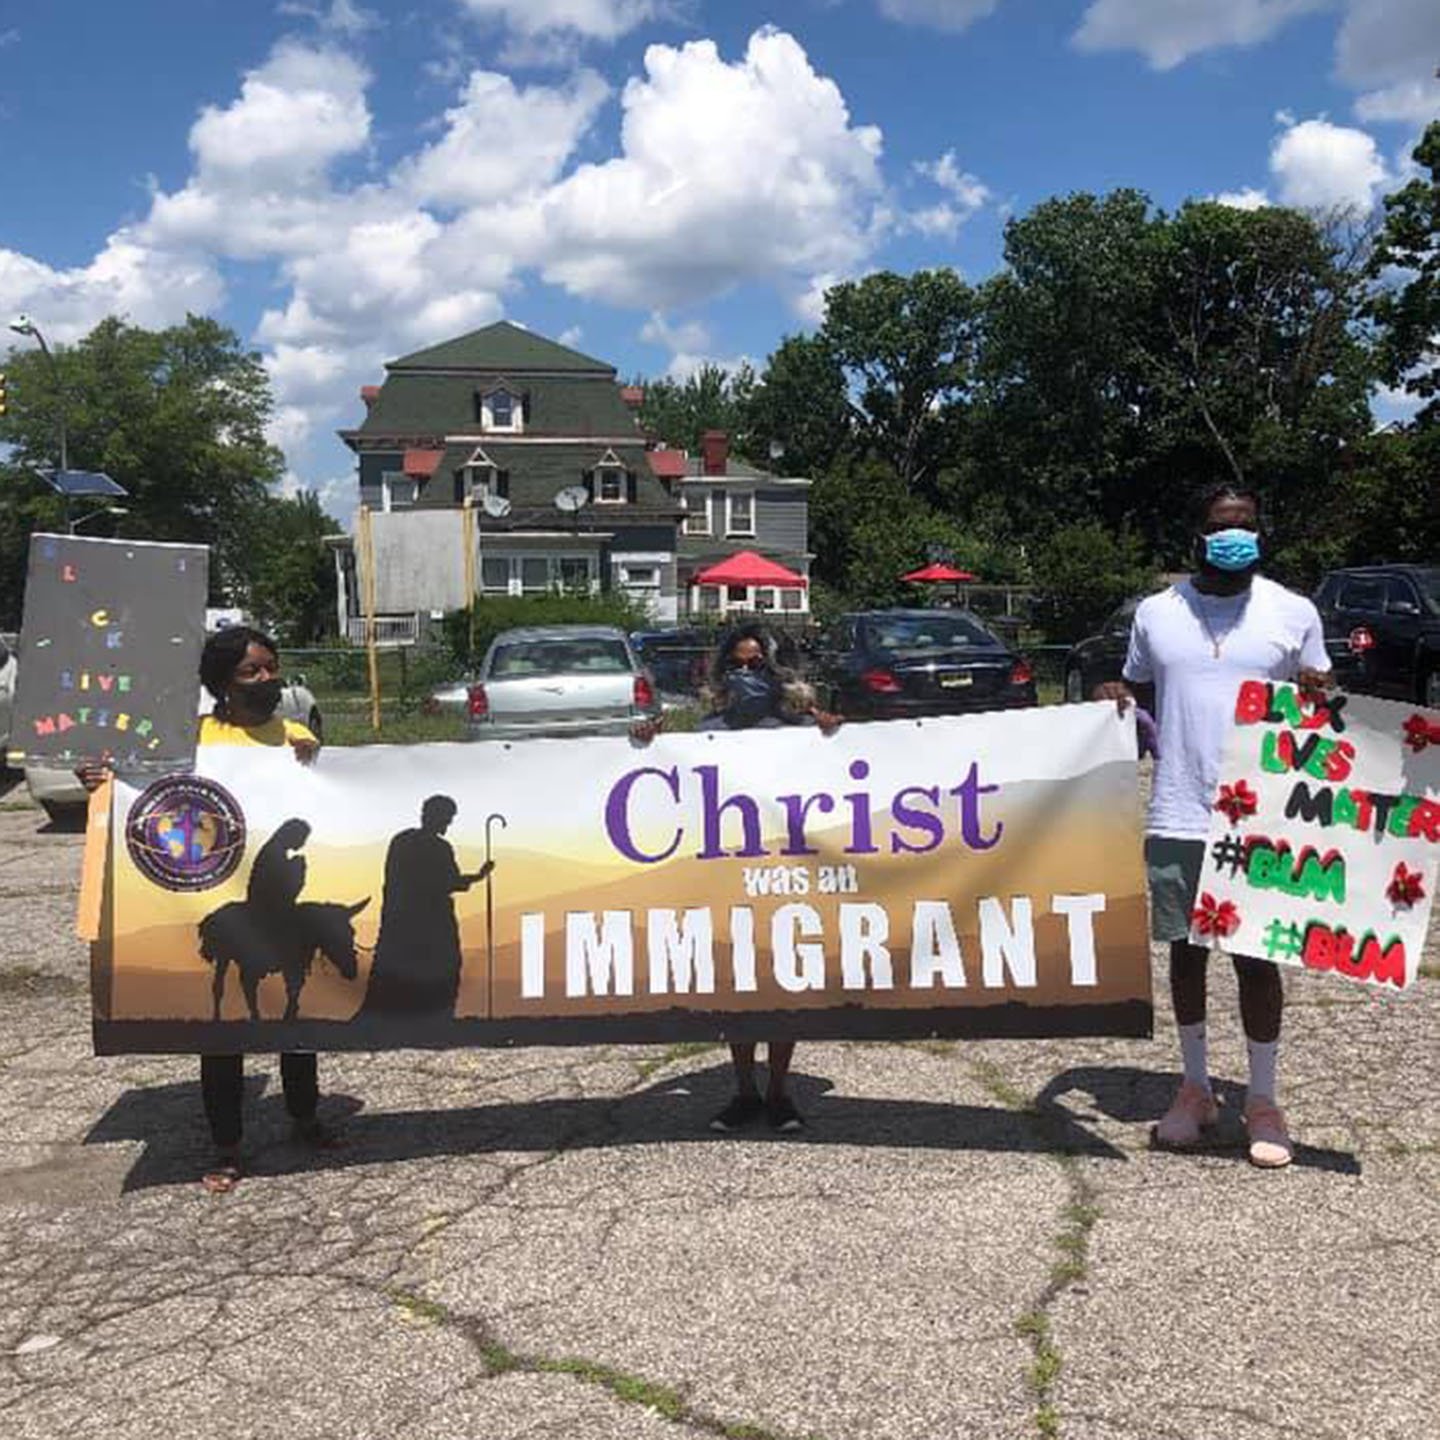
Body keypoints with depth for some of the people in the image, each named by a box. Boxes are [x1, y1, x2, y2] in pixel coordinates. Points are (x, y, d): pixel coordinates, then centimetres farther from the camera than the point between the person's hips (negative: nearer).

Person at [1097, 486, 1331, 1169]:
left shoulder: (1294, 612, 3)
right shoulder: (1156, 613, 6)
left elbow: (1321, 701, 11)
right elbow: (1141, 690, 16)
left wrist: (1317, 697, -12)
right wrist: (1116, 698, -6)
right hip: (1178, 817, 2)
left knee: (1257, 956, 5)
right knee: (1186, 951, 11)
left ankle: (1263, 1100, 21)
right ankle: (1195, 1088, 27)